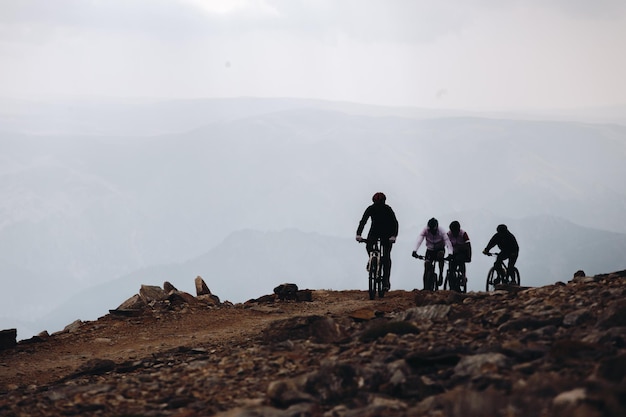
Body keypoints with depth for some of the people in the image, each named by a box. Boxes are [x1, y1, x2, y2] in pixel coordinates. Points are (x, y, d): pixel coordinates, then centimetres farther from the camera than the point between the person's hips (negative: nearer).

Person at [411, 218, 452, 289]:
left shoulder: (441, 231, -25)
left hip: (440, 249, -2)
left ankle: (441, 275, -21)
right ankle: (425, 288, -9)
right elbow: (419, 240, -32)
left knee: (440, 254, -35)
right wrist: (415, 251, -48)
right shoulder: (425, 230, -22)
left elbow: (447, 242, -35)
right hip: (430, 250, 2)